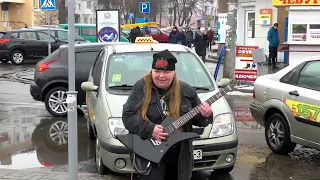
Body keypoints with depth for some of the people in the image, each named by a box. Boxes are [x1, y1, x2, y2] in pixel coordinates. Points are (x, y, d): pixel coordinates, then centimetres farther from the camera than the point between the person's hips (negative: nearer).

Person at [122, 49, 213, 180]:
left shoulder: (186, 91, 4)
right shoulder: (141, 88, -5)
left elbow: (197, 119, 9)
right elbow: (128, 116, -10)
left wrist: (205, 116, -14)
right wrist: (149, 129, -22)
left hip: (181, 155, 4)